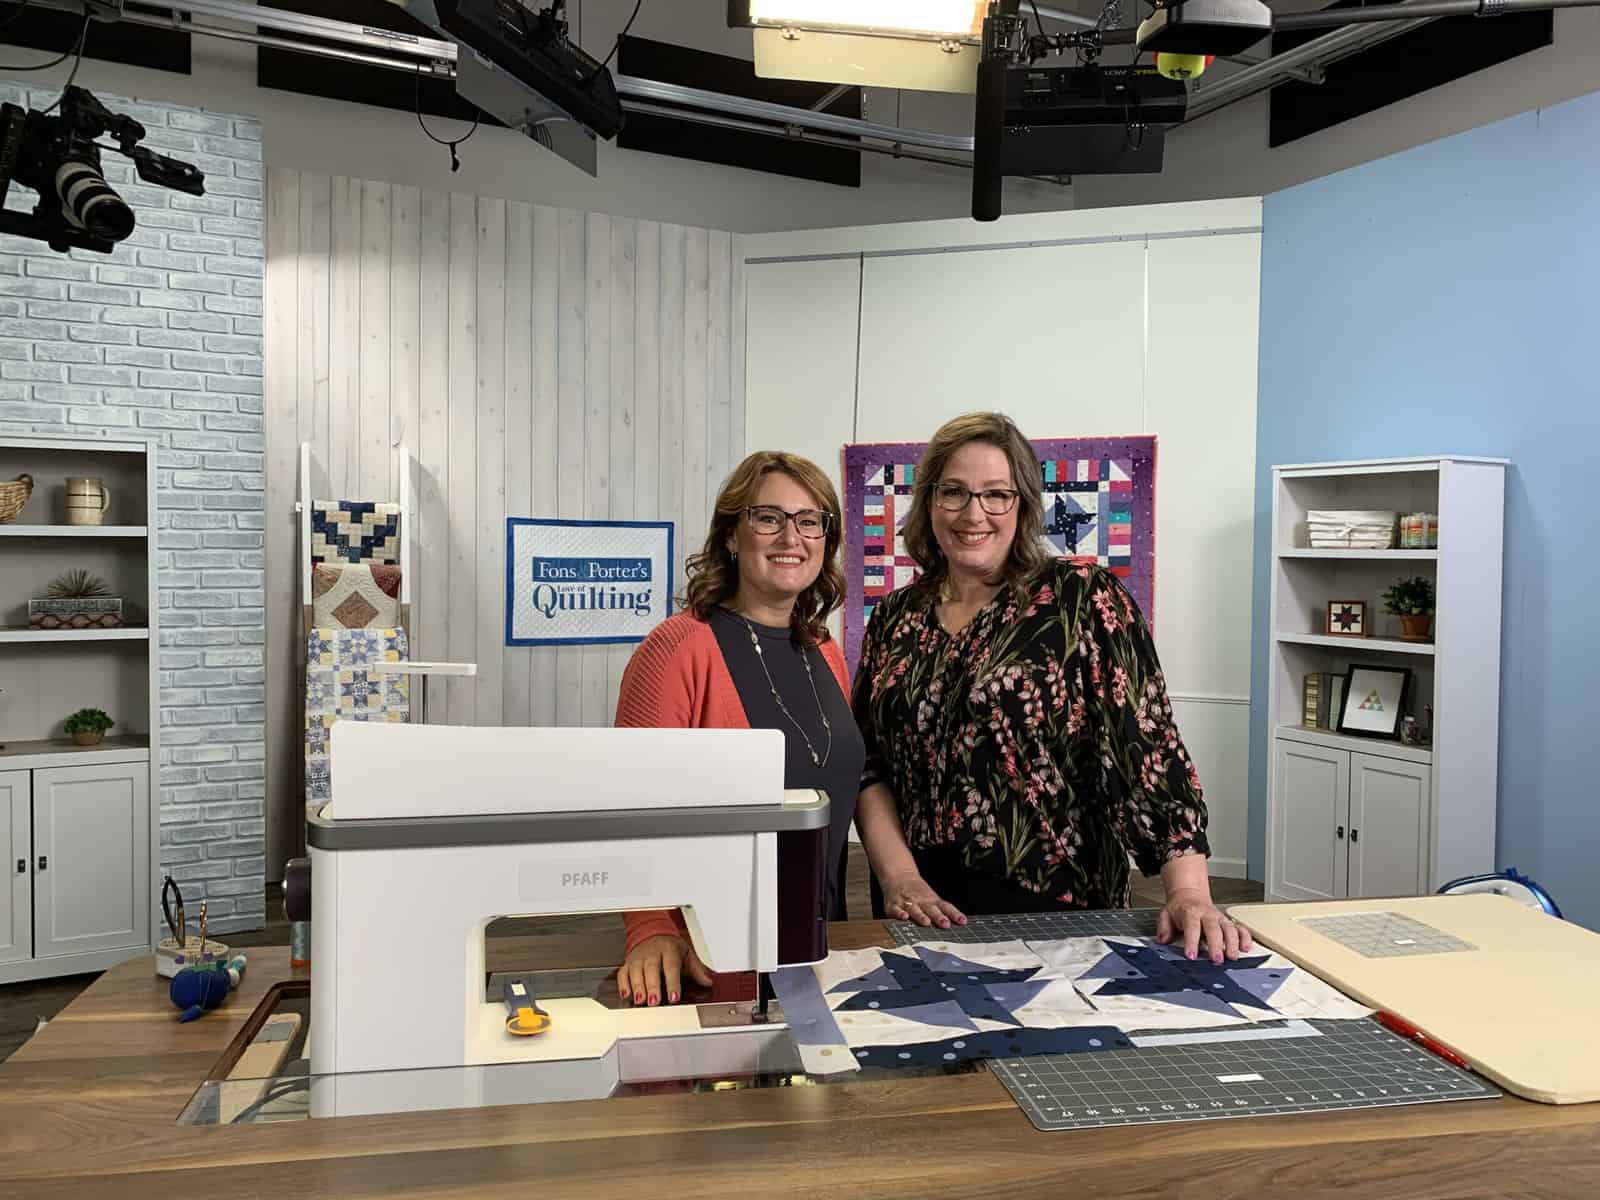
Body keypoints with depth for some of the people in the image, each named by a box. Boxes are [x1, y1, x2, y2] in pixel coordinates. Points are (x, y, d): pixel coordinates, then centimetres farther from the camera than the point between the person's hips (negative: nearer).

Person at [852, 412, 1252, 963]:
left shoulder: (1085, 598, -8)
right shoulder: (896, 616, 5)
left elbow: (1147, 745, -13)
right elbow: (867, 763, 4)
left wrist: (1189, 891, -22)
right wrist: (898, 875, -10)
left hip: (1054, 905, -4)